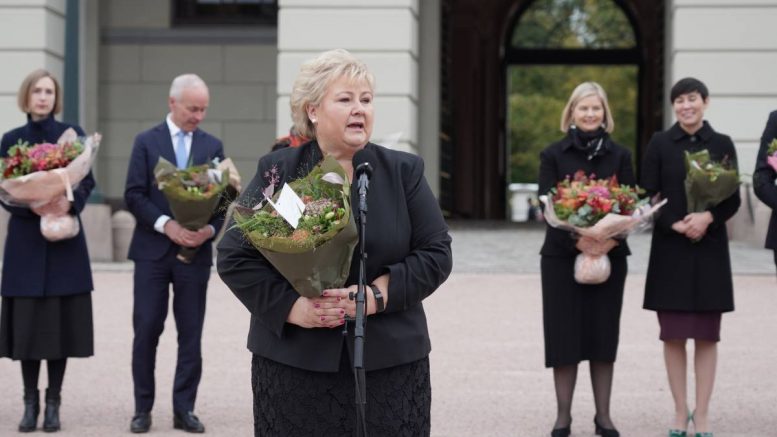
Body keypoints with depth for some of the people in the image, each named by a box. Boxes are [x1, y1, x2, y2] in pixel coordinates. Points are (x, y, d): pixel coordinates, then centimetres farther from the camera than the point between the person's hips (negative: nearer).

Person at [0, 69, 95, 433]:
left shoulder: (72, 134, 5)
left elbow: (87, 181, 3)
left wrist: (70, 202, -17)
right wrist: (32, 205, -16)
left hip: (65, 241, 0)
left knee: (61, 320, -1)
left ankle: (53, 402, 7)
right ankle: (30, 402, 9)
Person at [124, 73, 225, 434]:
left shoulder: (212, 146, 9)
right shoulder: (146, 142, 2)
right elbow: (134, 195, -4)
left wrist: (210, 228, -12)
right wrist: (166, 225, -17)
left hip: (195, 251, 2)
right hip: (152, 251, -2)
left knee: (191, 334, 3)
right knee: (146, 330, 0)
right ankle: (143, 408, 9)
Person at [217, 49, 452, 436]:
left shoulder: (403, 172, 8)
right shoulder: (276, 172, 4)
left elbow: (436, 253, 3)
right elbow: (234, 256, 1)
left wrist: (377, 295, -12)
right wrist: (291, 306, -12)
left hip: (390, 361, 1)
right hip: (294, 360, -1)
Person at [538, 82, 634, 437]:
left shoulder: (619, 155, 6)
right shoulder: (553, 154, 2)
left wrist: (611, 238, -18)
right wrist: (577, 240, -21)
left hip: (610, 254, 1)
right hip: (562, 254, -1)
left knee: (603, 332, 5)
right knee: (564, 334, 0)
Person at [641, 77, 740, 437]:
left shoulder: (721, 144, 4)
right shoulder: (659, 144, 3)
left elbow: (733, 200, 2)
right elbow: (648, 197, -1)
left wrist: (707, 217, -17)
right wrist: (676, 225, -16)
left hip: (709, 250, 0)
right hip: (670, 250, 0)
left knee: (706, 334, 2)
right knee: (673, 334, 2)